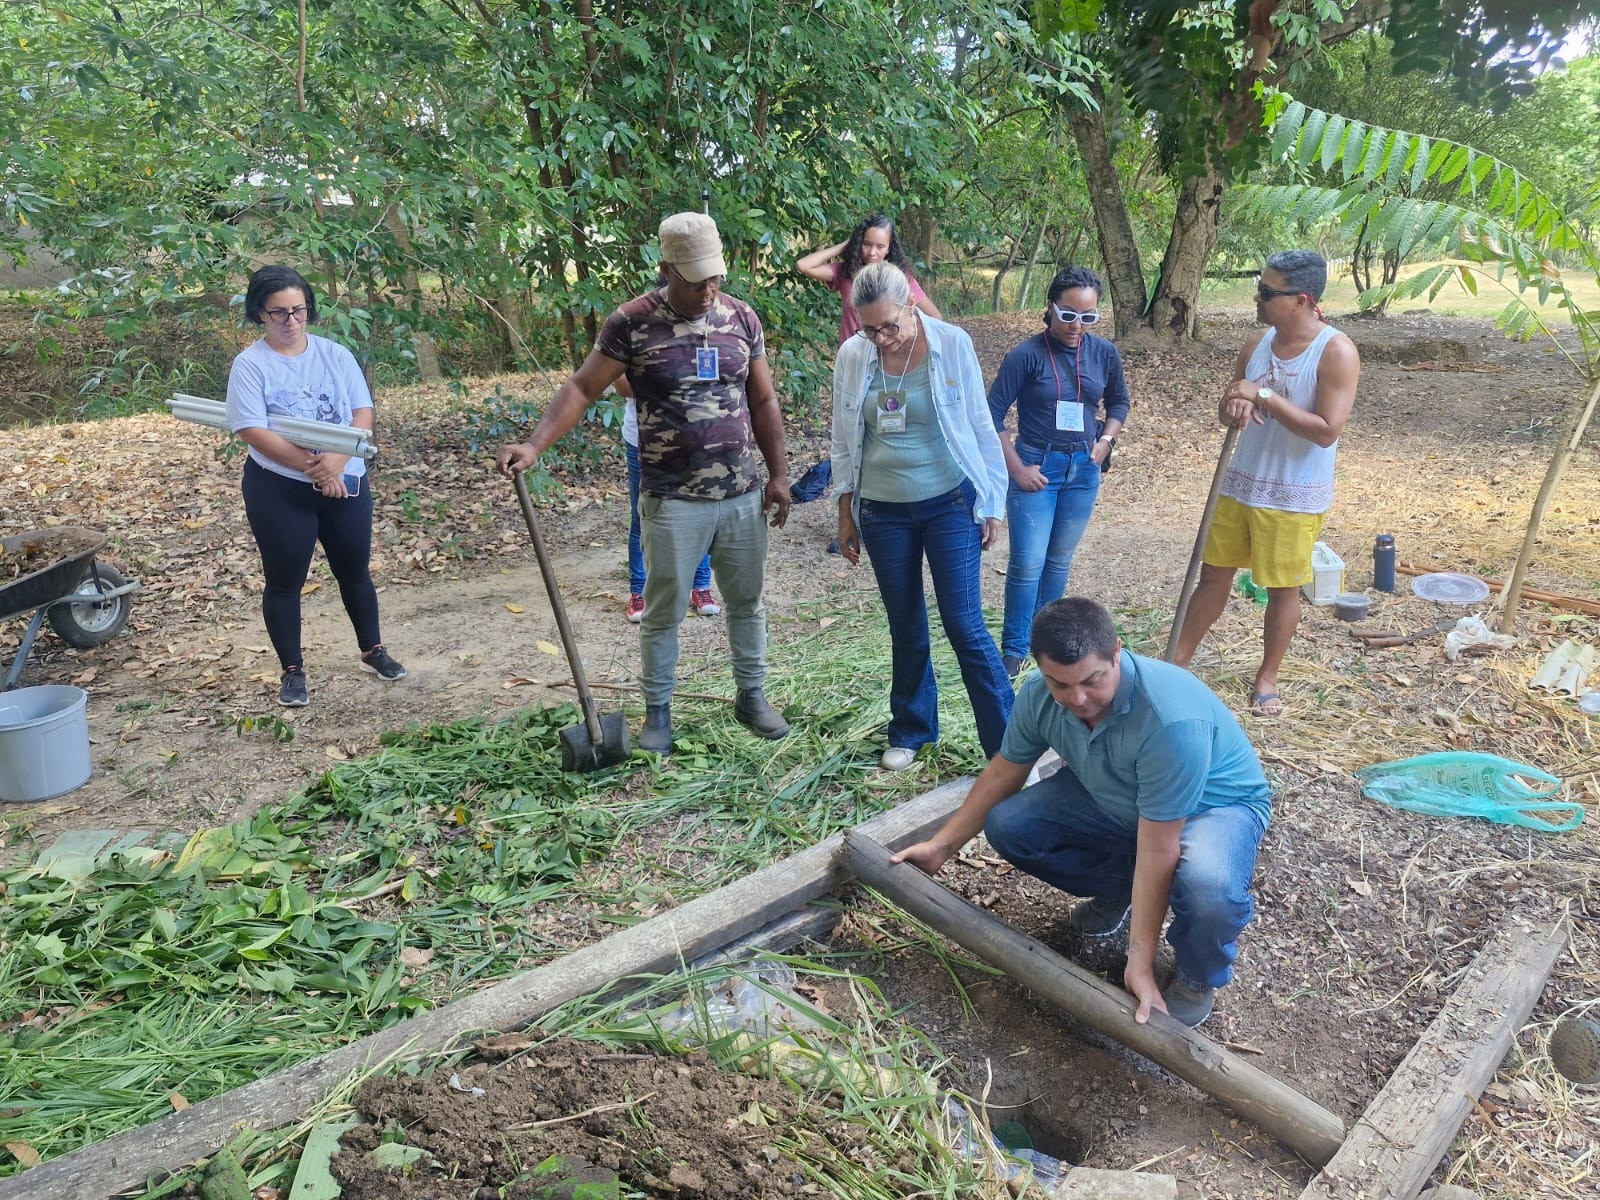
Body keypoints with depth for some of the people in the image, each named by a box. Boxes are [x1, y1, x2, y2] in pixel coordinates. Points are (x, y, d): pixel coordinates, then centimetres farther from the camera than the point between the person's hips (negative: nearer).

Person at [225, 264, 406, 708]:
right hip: (279, 489, -3)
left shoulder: (335, 355, 3)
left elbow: (363, 412, -3)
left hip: (346, 482, 3)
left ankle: (372, 651, 32)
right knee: (284, 581, 5)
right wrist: (312, 468, -22)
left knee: (355, 570, 14)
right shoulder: (250, 364, -8)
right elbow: (252, 430, -16)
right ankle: (292, 671, 18)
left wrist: (338, 459, -20)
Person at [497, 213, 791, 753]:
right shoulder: (632, 323, -8)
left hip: (743, 496, 4)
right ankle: (657, 712, 23)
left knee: (747, 601, 15)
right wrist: (535, 445, -24)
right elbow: (582, 388, -10)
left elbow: (763, 401, 10)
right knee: (663, 611, 7)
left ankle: (751, 694, 33)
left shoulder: (741, 317, 4)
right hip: (672, 501, -3)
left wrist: (778, 474, 7)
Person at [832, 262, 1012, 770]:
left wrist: (992, 503, 0)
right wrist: (846, 512, 8)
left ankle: (1007, 746, 6)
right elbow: (844, 441, 7)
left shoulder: (952, 344, -9)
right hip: (883, 513, 3)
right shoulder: (852, 356, -3)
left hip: (950, 504, -2)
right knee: (905, 628, 12)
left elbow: (980, 427, -2)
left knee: (965, 626, -5)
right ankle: (911, 731, 31)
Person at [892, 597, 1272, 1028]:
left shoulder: (1171, 718, -40)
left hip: (1214, 805, -5)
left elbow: (1157, 852, -35)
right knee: (1006, 825, -12)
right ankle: (1118, 892, 15)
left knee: (1208, 889, -39)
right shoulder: (1039, 694, -21)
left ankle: (1198, 978, -2)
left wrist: (1140, 961, -31)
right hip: (1113, 799, 6)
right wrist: (942, 845, 0)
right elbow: (1003, 774, -3)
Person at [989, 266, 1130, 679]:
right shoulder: (1027, 355, -14)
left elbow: (1119, 401, 17)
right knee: (1028, 563, -6)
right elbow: (992, 414, -11)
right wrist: (1016, 468, -13)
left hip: (1084, 469, 4)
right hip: (1037, 467, -4)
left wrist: (1106, 440, 1)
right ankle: (1014, 649, 9)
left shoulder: (1104, 353, -1)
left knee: (1060, 560, 14)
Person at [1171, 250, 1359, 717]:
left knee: (1282, 589, 8)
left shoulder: (1337, 352, -16)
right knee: (1213, 574, 12)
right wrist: (1232, 408, -15)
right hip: (1241, 483, 6)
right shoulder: (1258, 343, 3)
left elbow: (1326, 431, -23)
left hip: (1294, 497, -5)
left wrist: (1264, 396, -25)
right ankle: (1178, 660, 23)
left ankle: (1267, 678, 25)